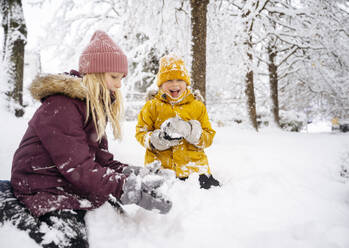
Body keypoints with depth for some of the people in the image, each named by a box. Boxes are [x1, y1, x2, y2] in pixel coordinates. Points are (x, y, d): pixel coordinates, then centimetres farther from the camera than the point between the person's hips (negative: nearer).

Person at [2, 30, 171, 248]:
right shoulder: (59, 107, -22)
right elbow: (77, 168, -28)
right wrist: (130, 191, -31)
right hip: (45, 188, -9)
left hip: (77, 189, 9)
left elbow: (100, 156, 3)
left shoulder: (96, 106, 8)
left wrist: (133, 174, -13)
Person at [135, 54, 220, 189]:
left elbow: (209, 137, 6)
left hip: (193, 165, 2)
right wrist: (157, 139, -16)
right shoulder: (152, 106, 6)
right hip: (160, 166, -1)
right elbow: (140, 132, 6)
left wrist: (190, 130, -14)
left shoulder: (198, 106, 9)